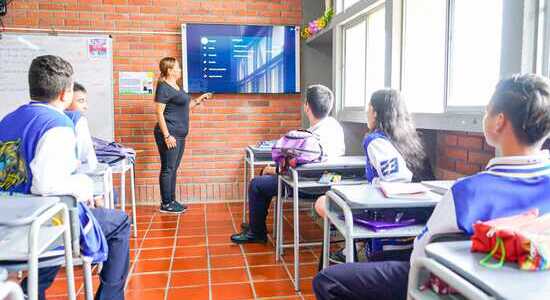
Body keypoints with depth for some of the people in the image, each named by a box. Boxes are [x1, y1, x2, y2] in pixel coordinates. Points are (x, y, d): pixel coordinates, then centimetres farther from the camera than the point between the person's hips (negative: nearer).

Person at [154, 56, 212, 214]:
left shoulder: (176, 86, 16)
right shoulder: (163, 88, -12)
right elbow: (159, 113, -17)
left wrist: (199, 100, 17)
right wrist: (167, 136, -21)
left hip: (180, 135, 9)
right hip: (170, 135, -9)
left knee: (173, 169, 13)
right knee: (167, 169, -2)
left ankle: (172, 201, 22)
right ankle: (166, 204, 7)